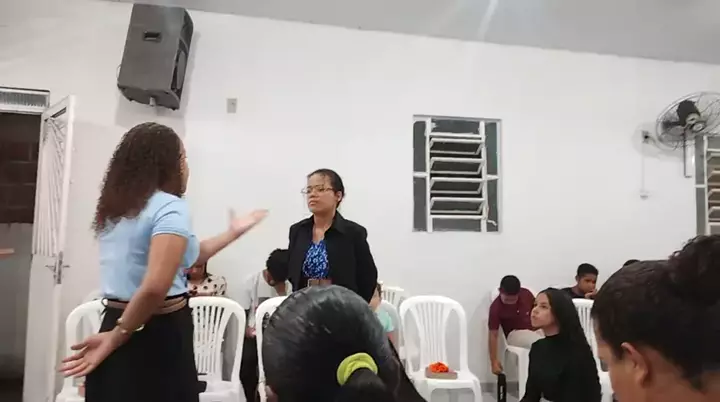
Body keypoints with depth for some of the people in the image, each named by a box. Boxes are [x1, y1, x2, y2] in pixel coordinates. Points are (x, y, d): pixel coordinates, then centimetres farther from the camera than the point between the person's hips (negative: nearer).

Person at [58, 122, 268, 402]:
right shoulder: (171, 207, -15)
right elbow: (155, 288, -29)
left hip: (114, 321, 8)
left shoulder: (115, 209, 12)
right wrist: (117, 337, -14)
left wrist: (232, 232, 26)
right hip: (158, 336, -8)